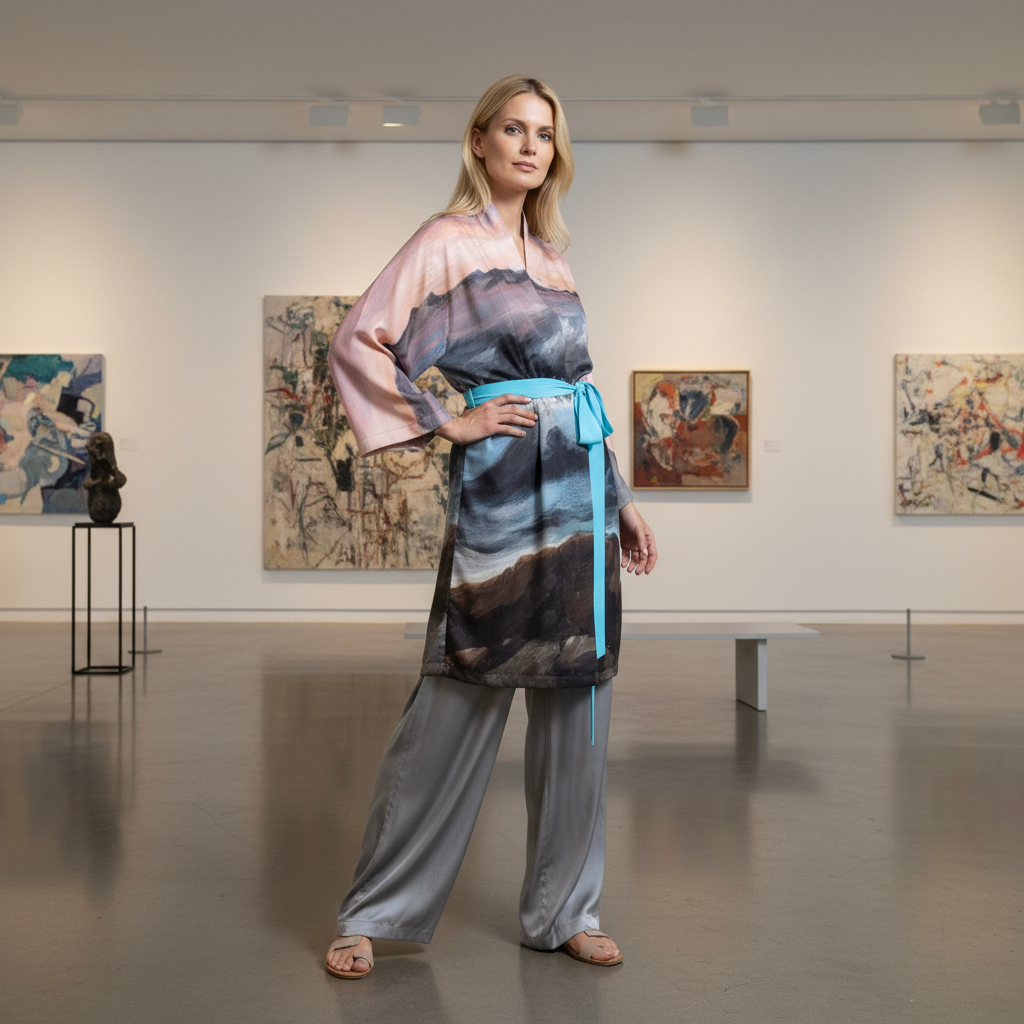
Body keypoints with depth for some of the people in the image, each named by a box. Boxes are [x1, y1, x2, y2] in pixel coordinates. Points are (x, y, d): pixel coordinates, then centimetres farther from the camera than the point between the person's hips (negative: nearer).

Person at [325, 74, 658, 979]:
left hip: (580, 489, 7)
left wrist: (621, 497, 18)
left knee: (579, 701, 8)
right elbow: (359, 344, -10)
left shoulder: (550, 255, 20)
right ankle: (375, 915, 12)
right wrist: (446, 423, -9)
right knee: (459, 707, -3)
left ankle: (564, 909, 21)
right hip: (502, 487, -7)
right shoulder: (448, 242, 0)